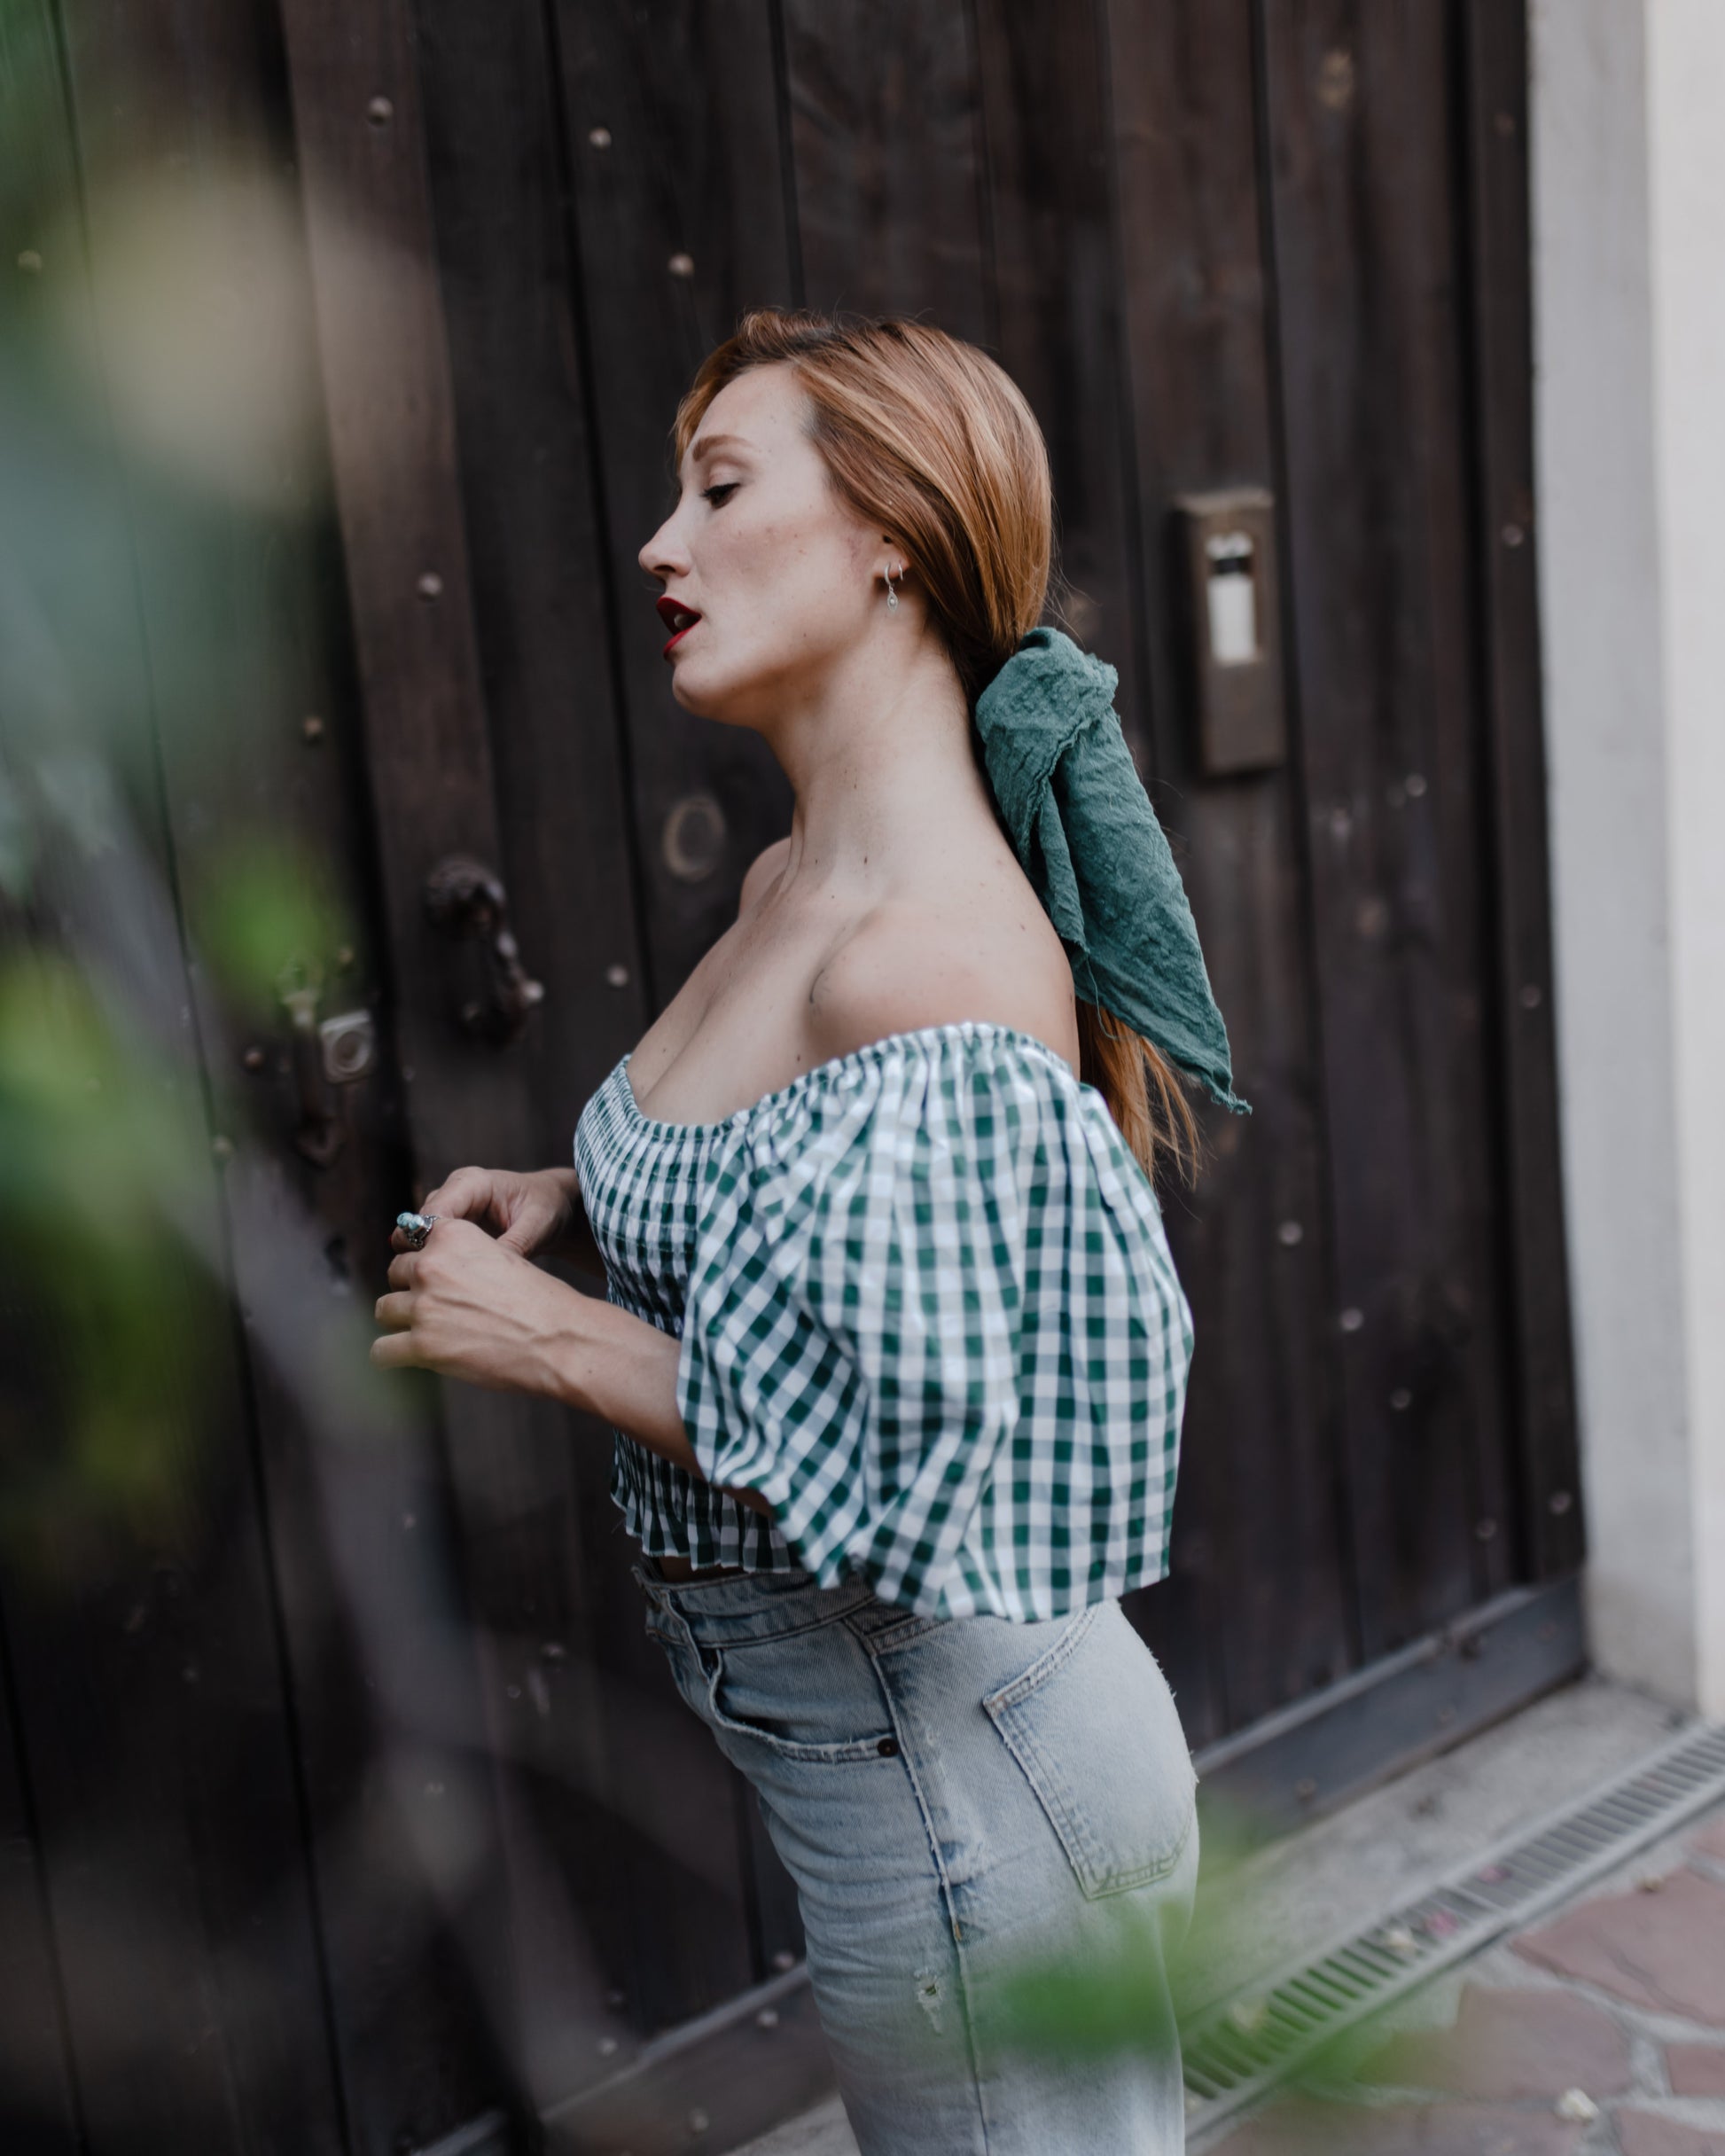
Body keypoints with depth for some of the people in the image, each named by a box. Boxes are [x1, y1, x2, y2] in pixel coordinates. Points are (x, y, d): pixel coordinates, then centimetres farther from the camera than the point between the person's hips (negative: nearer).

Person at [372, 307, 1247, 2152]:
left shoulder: (938, 959, -28)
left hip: (948, 1774, -9)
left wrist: (556, 1340, -20)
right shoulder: (795, 884, 1)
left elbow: (919, 1476, -29)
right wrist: (576, 1194, 2)